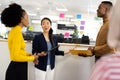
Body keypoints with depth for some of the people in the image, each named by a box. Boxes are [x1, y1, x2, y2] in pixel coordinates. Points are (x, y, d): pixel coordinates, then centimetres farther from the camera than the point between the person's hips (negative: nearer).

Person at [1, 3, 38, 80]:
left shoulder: (15, 31, 8)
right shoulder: (17, 32, -20)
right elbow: (16, 56, -23)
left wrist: (30, 55, 7)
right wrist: (32, 58, -10)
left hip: (18, 67, 9)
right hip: (17, 69, -9)